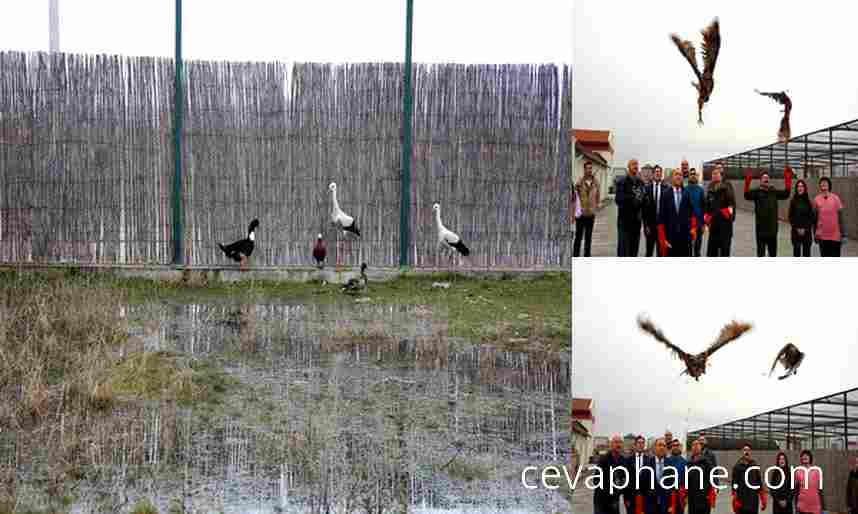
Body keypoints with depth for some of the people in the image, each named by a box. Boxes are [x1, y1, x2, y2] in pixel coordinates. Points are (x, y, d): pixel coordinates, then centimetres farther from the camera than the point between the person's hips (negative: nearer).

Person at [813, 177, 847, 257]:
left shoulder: (835, 198, -6)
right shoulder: (816, 200, 1)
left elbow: (841, 217, -3)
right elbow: (814, 218, 8)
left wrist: (843, 234, -6)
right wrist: (815, 234, 10)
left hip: (835, 235, -2)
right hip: (822, 236, 2)